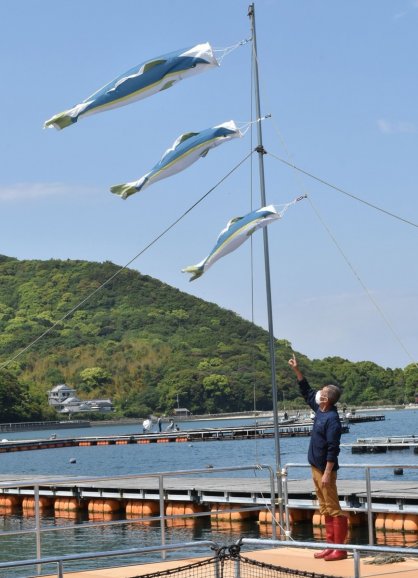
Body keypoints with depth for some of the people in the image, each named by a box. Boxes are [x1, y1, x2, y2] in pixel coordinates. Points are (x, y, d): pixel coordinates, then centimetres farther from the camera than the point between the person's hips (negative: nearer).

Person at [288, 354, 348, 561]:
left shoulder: (332, 419, -19)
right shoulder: (320, 411, 7)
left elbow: (333, 449, -22)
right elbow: (307, 392, 22)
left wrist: (327, 473, -25)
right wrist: (296, 370, 21)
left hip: (325, 470, -10)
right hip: (316, 467, 10)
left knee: (333, 509, -7)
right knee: (325, 509, 12)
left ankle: (340, 549, -5)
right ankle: (331, 546, 17)